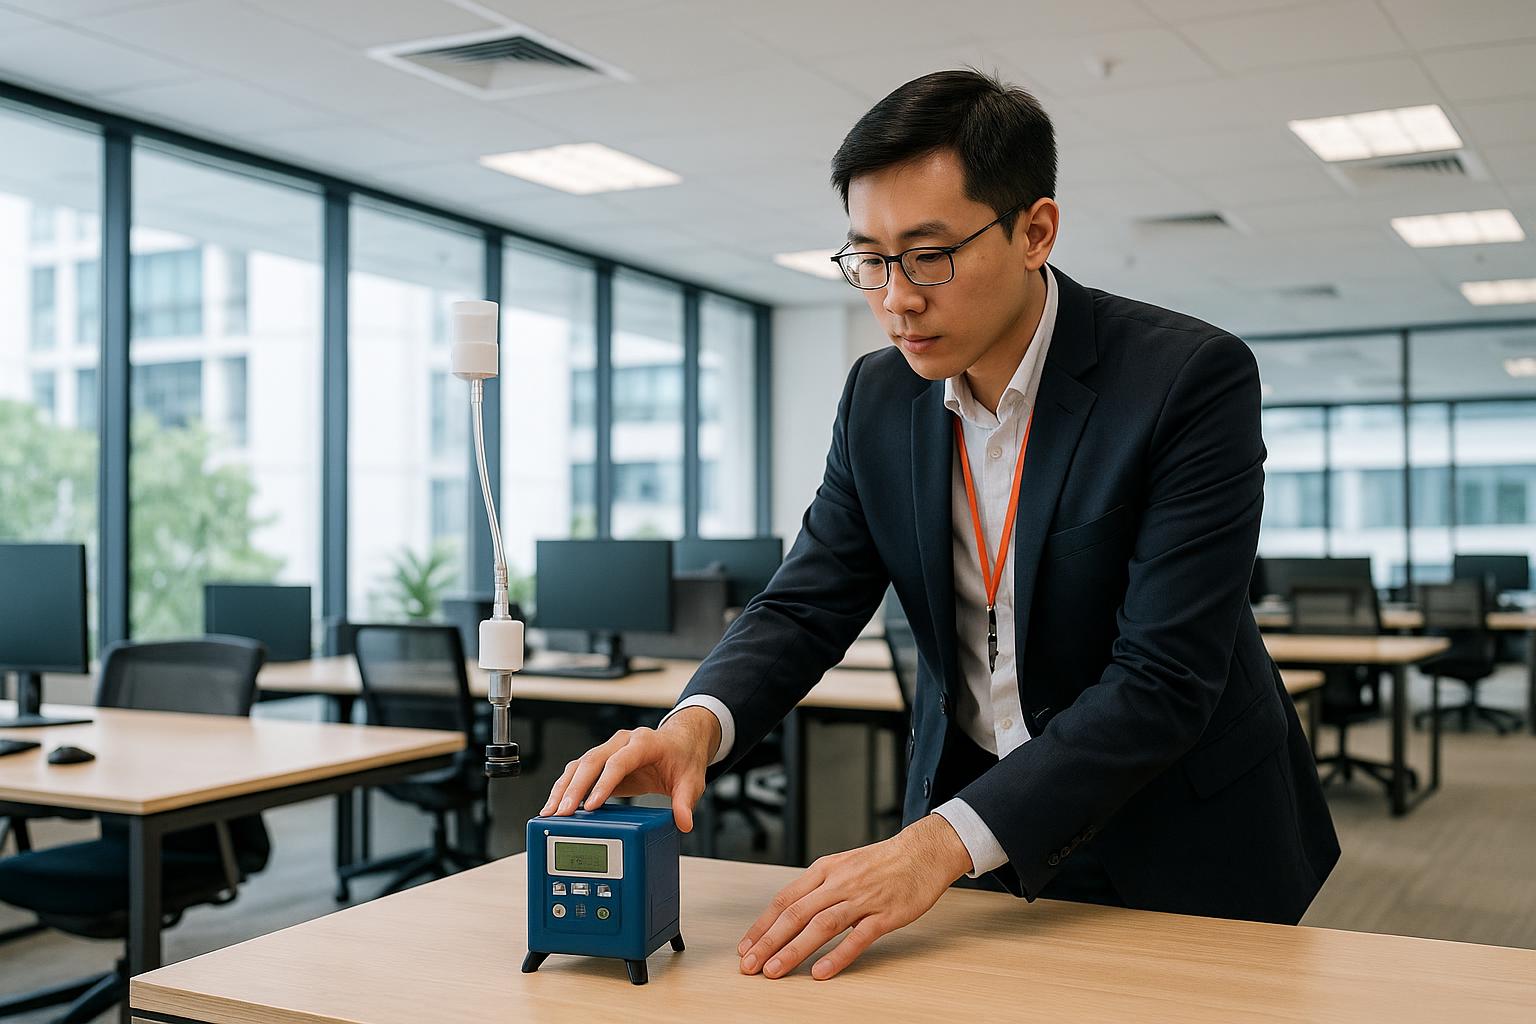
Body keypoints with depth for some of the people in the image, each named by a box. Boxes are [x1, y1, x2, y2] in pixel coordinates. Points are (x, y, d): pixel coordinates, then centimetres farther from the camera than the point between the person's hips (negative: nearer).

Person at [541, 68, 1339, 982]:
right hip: (968, 817, 4)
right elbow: (807, 606, -3)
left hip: (1176, 846, -3)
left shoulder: (1193, 378, -22)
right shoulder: (879, 397, -5)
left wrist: (945, 842, -36)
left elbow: (1164, 678, -27)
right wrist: (699, 722, -25)